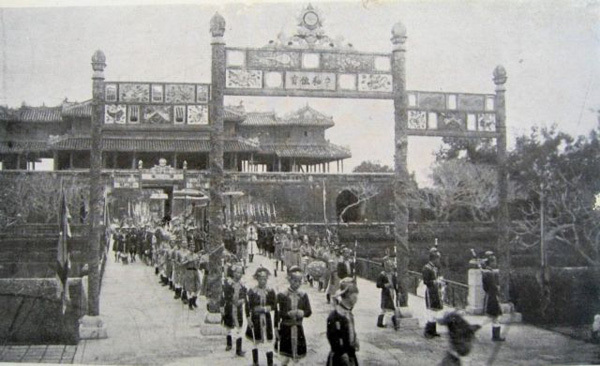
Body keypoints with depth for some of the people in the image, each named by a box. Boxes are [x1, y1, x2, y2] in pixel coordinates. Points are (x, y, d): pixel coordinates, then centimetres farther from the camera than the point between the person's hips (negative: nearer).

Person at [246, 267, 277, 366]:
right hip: (255, 320, -1)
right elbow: (248, 306, -4)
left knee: (268, 342, -1)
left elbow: (274, 306, 0)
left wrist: (265, 308, -16)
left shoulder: (270, 291, 0)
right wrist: (248, 319, -9)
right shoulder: (252, 291, -4)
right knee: (256, 341, 11)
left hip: (267, 319, 1)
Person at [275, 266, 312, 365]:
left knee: (297, 356, 10)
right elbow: (277, 313, -6)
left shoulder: (303, 295, 5)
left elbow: (309, 311, 5)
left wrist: (302, 313, -15)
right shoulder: (282, 295, -5)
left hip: (298, 328, 4)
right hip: (285, 328, -3)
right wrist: (288, 314, -20)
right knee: (285, 357, -6)